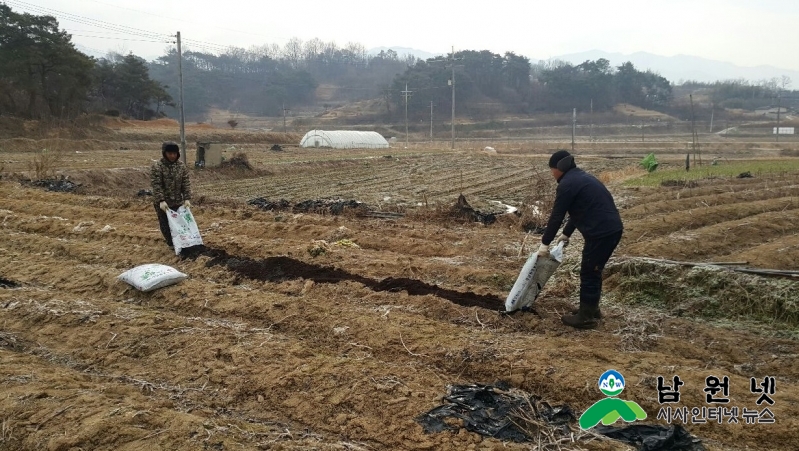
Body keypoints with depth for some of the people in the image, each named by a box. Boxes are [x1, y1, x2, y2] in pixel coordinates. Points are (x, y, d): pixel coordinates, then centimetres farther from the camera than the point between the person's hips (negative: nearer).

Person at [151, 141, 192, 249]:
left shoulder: (181, 166, 0)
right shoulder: (157, 166, -14)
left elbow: (186, 183, -1)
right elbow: (156, 185, -17)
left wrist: (187, 198, -9)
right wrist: (161, 200, -24)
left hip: (178, 201, 3)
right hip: (162, 202, -3)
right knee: (165, 224, 5)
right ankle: (171, 243, 18)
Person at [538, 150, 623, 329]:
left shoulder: (567, 184, -10)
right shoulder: (581, 177, 20)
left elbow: (556, 216, -8)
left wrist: (545, 243, 1)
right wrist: (566, 234, 34)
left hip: (601, 232, -10)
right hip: (613, 229, 10)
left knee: (588, 274, 2)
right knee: (594, 272, 20)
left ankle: (586, 317, 11)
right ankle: (592, 309, 31)